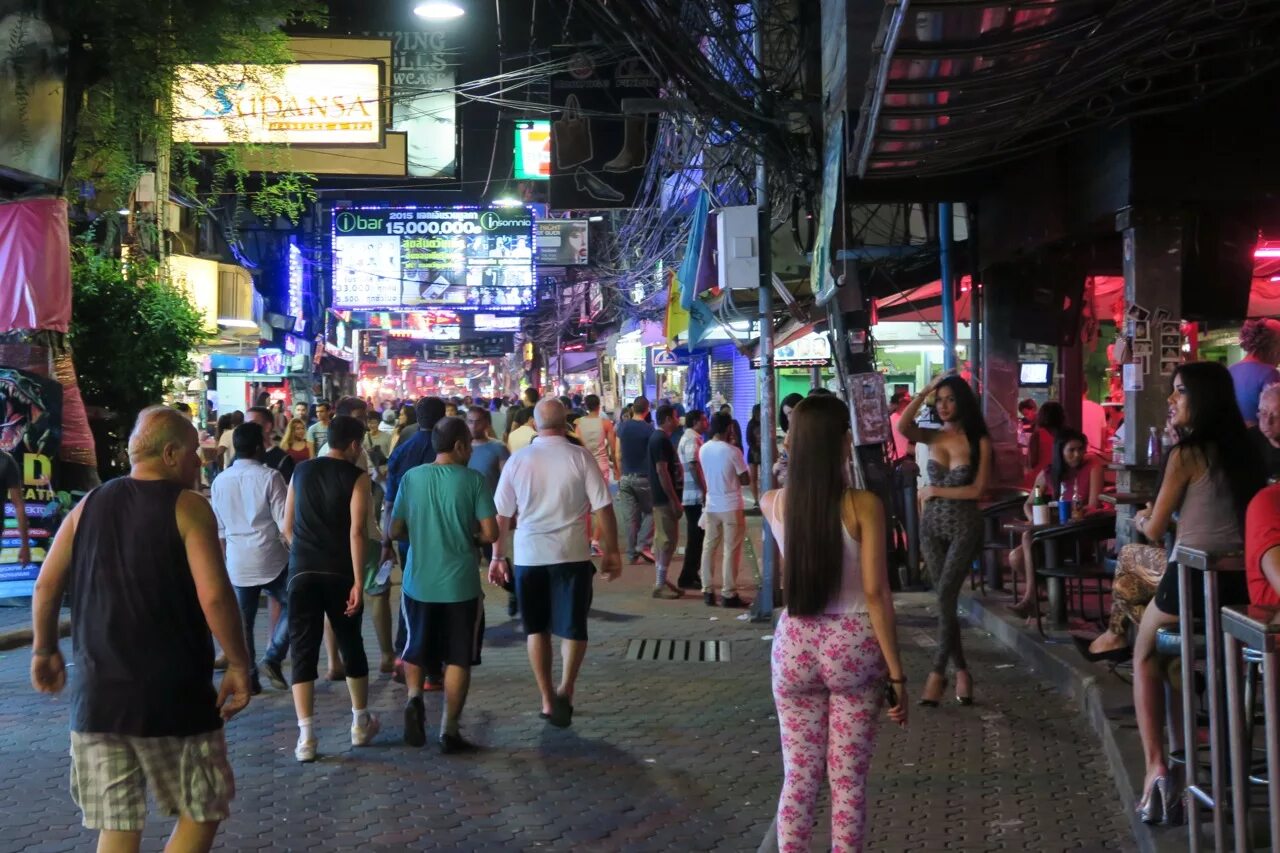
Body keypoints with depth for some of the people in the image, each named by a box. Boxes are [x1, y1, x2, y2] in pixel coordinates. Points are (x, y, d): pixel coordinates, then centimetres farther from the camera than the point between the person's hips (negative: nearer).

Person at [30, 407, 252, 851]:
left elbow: (46, 586, 11)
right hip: (173, 695, -5)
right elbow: (214, 596, -18)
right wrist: (239, 665, -8)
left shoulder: (88, 506, 8)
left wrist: (44, 651, 24)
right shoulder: (188, 508, -9)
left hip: (96, 695, 5)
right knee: (202, 814, 10)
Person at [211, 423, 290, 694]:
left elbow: (219, 531, 12)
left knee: (243, 622, 11)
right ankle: (272, 658, 4)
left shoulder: (220, 481, 5)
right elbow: (285, 524, -10)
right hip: (272, 560, -4)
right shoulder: (270, 477, -10)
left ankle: (247, 677, 11)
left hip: (237, 563, 4)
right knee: (292, 606, 15)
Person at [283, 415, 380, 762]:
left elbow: (287, 528, 13)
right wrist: (359, 581, -14)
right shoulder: (356, 477, -4)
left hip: (302, 571, 2)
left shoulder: (301, 471, 10)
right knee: (351, 646, 14)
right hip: (340, 573, -2)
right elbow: (357, 531, -14)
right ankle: (361, 723, 27)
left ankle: (306, 737, -5)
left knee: (303, 652, 2)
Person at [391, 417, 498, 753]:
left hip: (418, 583, 3)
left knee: (416, 651, 21)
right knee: (458, 659, 9)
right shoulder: (473, 480, -9)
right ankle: (449, 731, 11)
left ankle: (414, 698, -3)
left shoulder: (412, 477, 0)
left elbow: (395, 530, 2)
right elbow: (490, 533, -12)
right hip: (460, 585, -2)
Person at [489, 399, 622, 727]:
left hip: (529, 555, 2)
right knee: (573, 628, 7)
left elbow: (501, 515, 5)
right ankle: (566, 688, -15)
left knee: (536, 629, 15)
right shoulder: (580, 457, -5)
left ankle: (547, 701, 19)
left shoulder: (518, 460, 1)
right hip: (571, 553, -2)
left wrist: (497, 556, 14)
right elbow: (603, 508, -7)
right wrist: (612, 552, 2)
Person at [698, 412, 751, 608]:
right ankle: (729, 594, 2)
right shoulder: (732, 451, -16)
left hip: (711, 505, 5)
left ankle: (707, 591, 13)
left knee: (709, 547, 11)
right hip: (731, 506, -5)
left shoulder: (703, 450, 1)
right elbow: (745, 480, -9)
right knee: (731, 550, 1)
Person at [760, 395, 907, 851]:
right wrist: (896, 671, -8)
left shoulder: (773, 503, -2)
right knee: (848, 780, 8)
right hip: (852, 645, -3)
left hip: (794, 643, 3)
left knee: (799, 777, 12)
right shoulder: (862, 505, -13)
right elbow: (875, 593, -14)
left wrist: (805, 439, 29)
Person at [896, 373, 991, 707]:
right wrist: (926, 390, -14)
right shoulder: (932, 437, 4)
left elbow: (977, 490, -11)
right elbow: (902, 426, -17)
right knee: (945, 599, 7)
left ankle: (938, 672, -7)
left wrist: (934, 491, -8)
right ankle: (961, 670, 17)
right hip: (932, 526, 4)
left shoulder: (979, 442, -4)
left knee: (945, 596, -13)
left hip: (965, 526, -4)